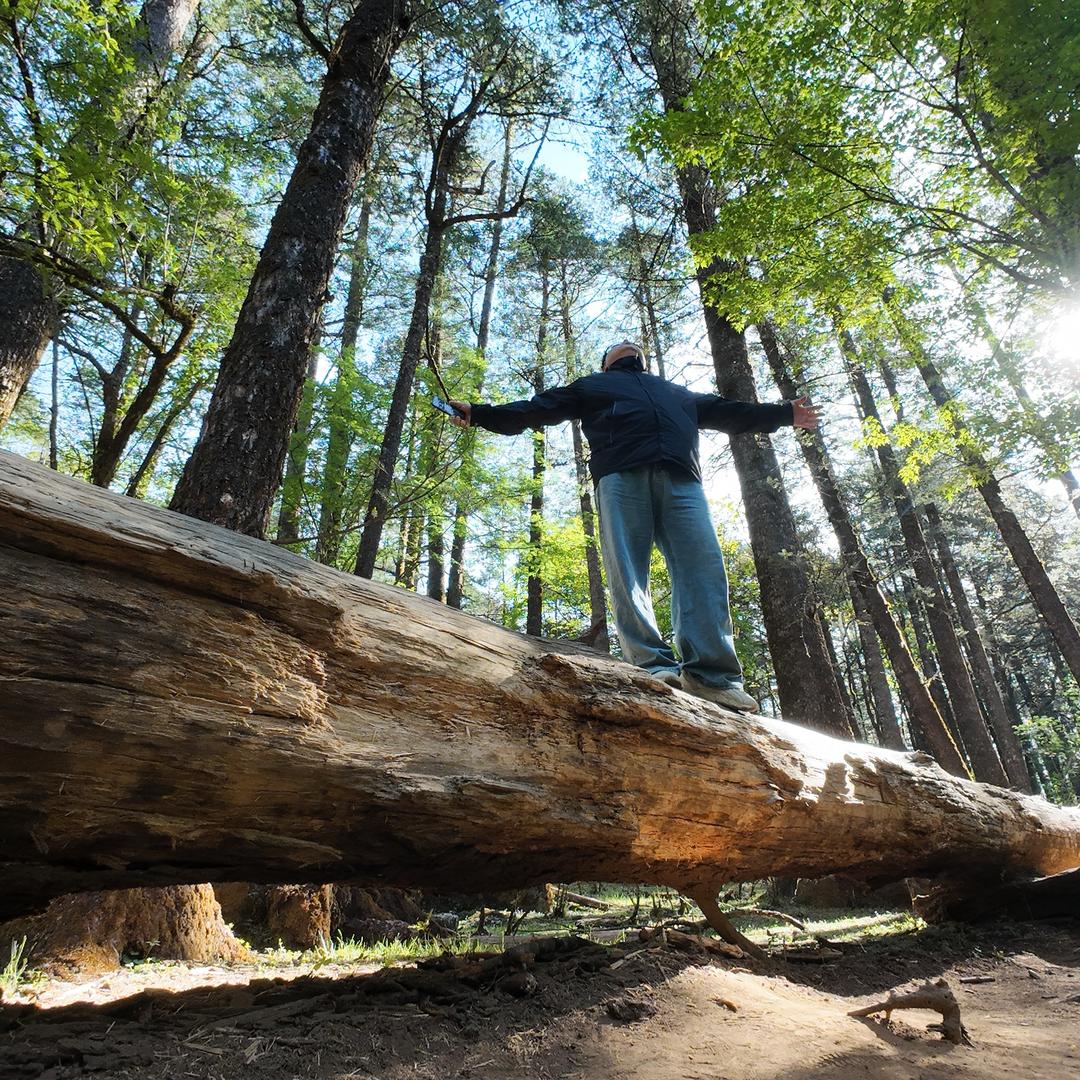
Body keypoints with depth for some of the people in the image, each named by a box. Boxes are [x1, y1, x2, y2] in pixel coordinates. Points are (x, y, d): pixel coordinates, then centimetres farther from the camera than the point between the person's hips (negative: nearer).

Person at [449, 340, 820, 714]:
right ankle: (655, 667, -22)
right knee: (627, 573, -18)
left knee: (704, 569, -16)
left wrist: (785, 413, 41)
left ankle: (713, 675, -22)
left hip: (681, 480, 3)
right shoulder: (591, 386, 33)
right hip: (621, 476, -2)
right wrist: (481, 414, 15)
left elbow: (727, 412, 44)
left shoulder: (678, 393, 42)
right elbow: (537, 409, 25)